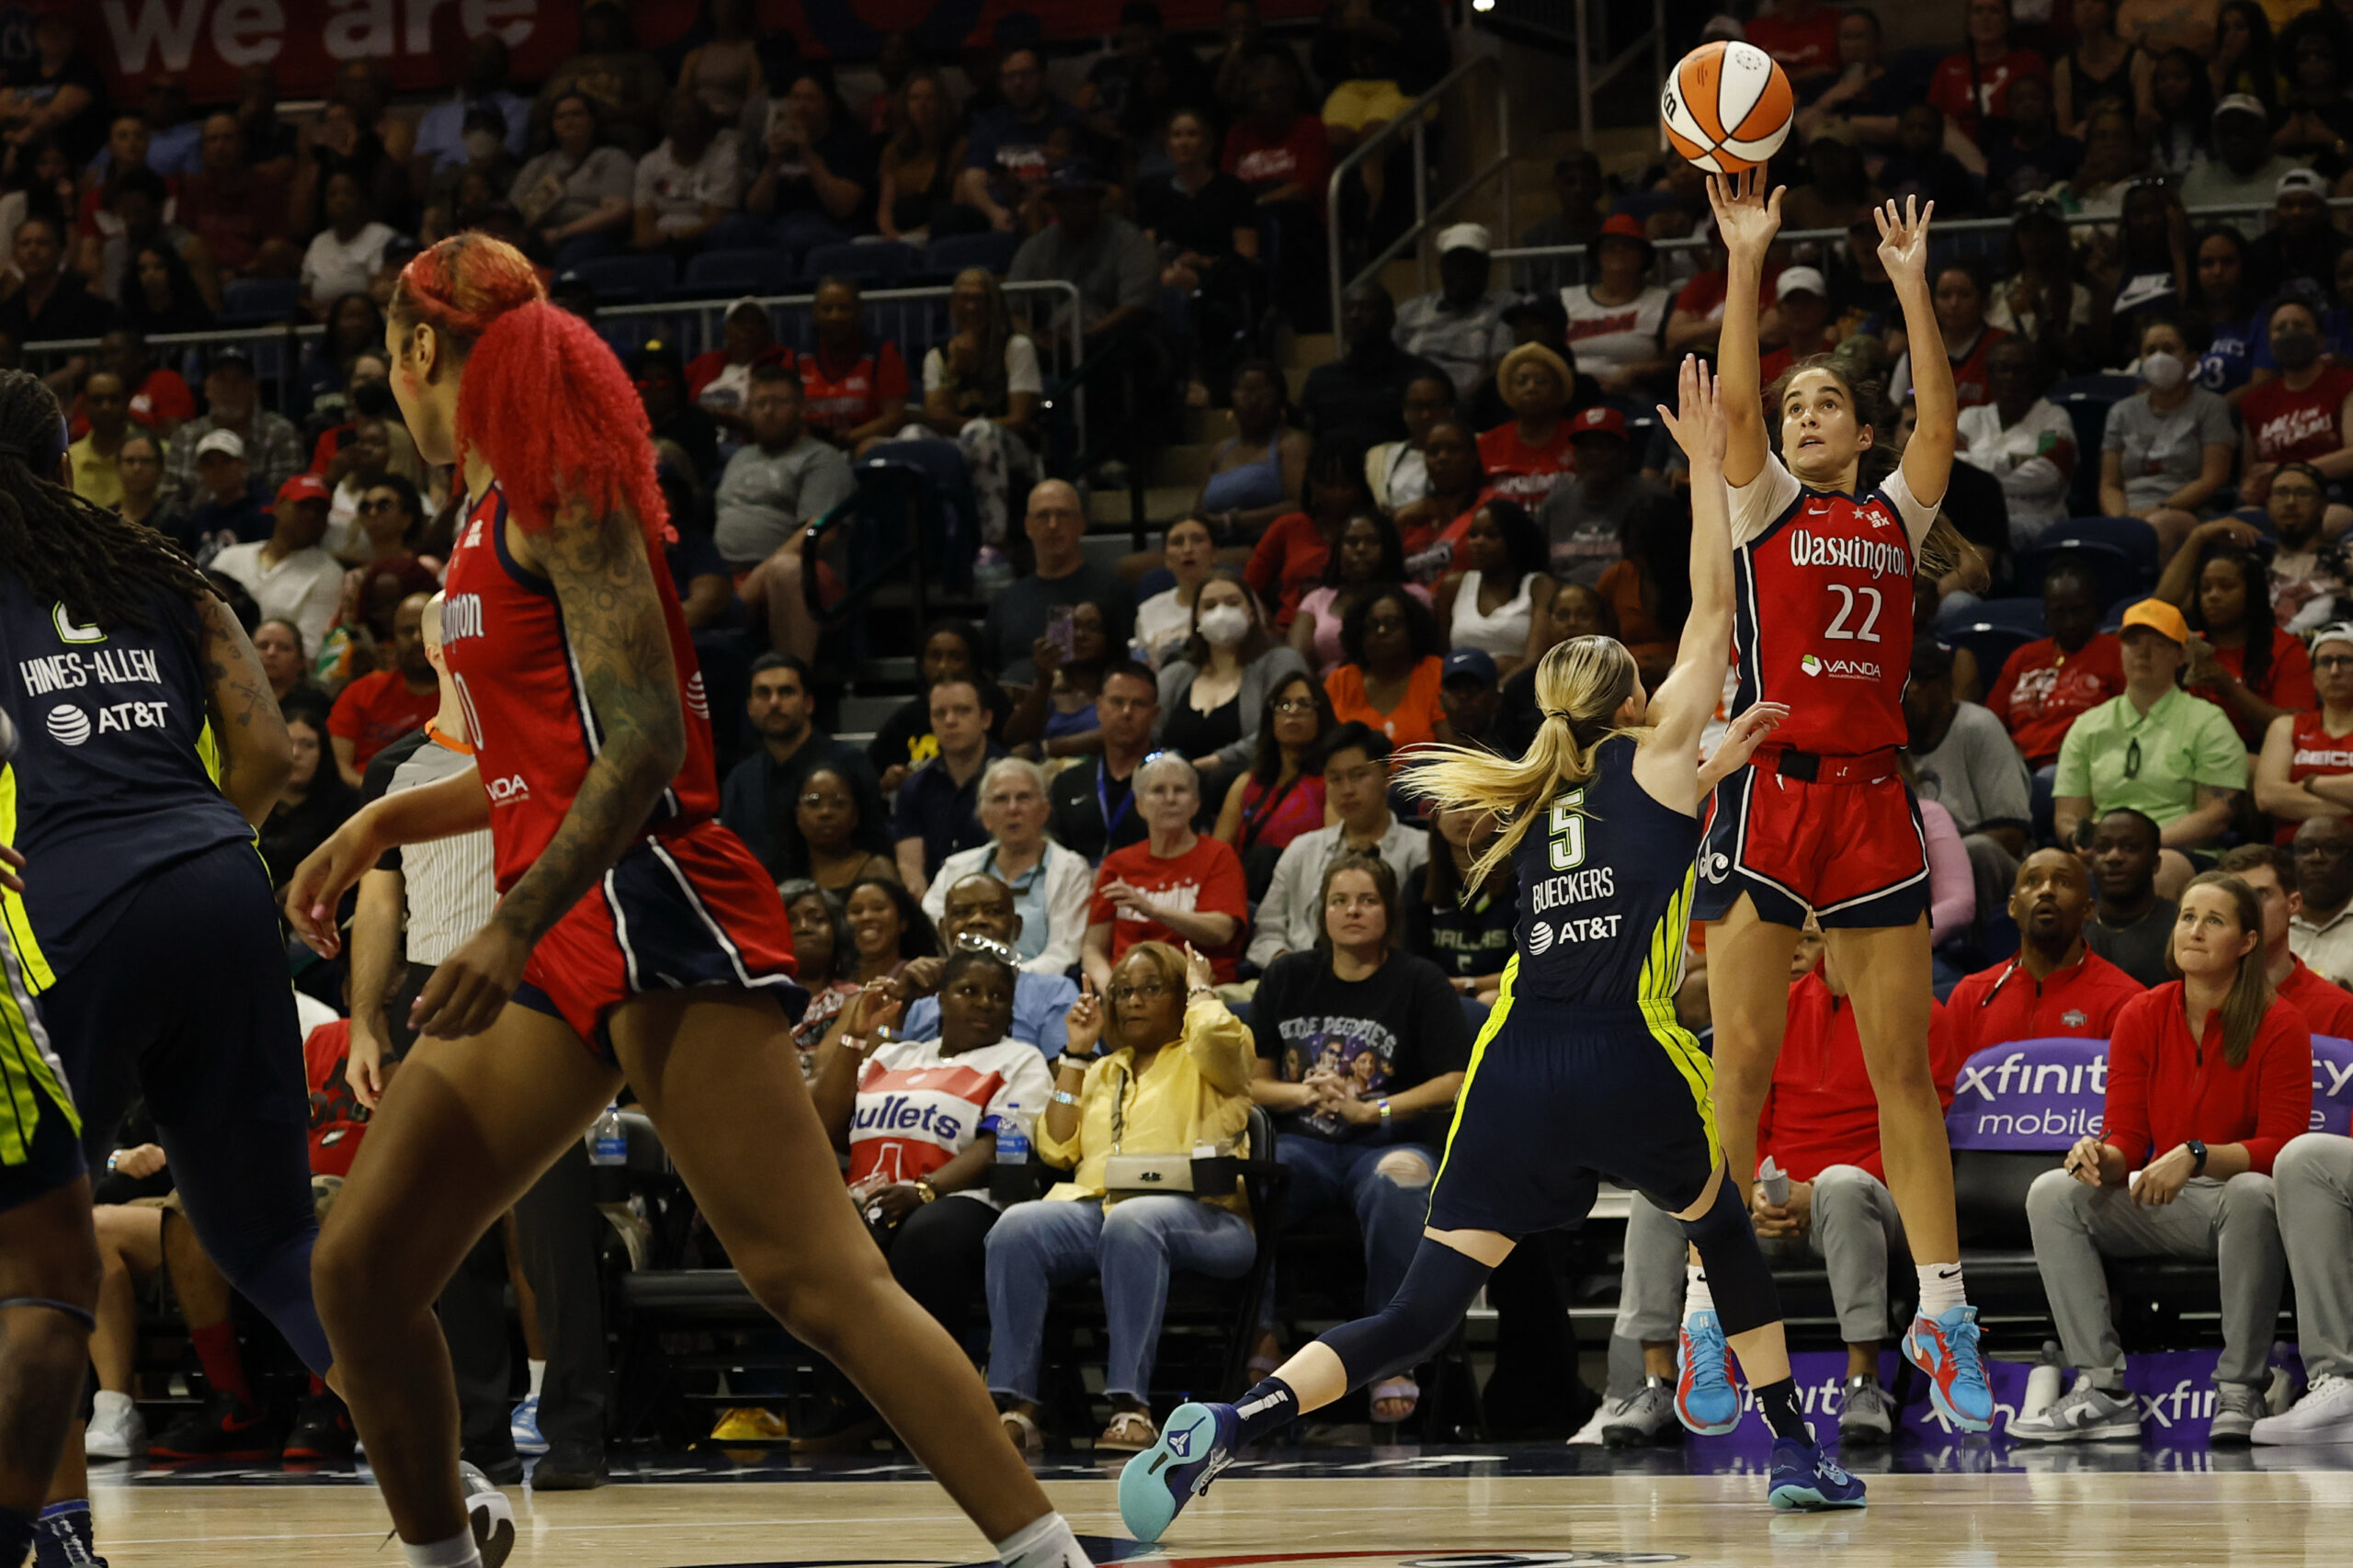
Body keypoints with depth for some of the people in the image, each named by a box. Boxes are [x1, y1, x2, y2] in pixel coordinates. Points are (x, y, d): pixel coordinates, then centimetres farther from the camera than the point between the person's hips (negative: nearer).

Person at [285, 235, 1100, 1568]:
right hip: (572, 940, 10)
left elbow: (642, 743, -17)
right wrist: (384, 823, 30)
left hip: (652, 910, -10)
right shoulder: (498, 506, 19)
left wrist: (514, 930, -23)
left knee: (817, 1279, -19)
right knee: (363, 1267, 6)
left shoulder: (558, 489, -8)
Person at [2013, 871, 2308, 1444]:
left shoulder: (2277, 1026, -9)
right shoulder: (2141, 1019, 3)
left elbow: (2279, 1148, -15)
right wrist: (2100, 1156, -25)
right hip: (2162, 1206, 4)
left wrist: (2195, 1156, -31)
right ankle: (2102, 1390, -26)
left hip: (2240, 1198, -4)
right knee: (2052, 1192, -20)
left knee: (2253, 1194, -40)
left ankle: (2239, 1392, -30)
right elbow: (2126, 1138, 0)